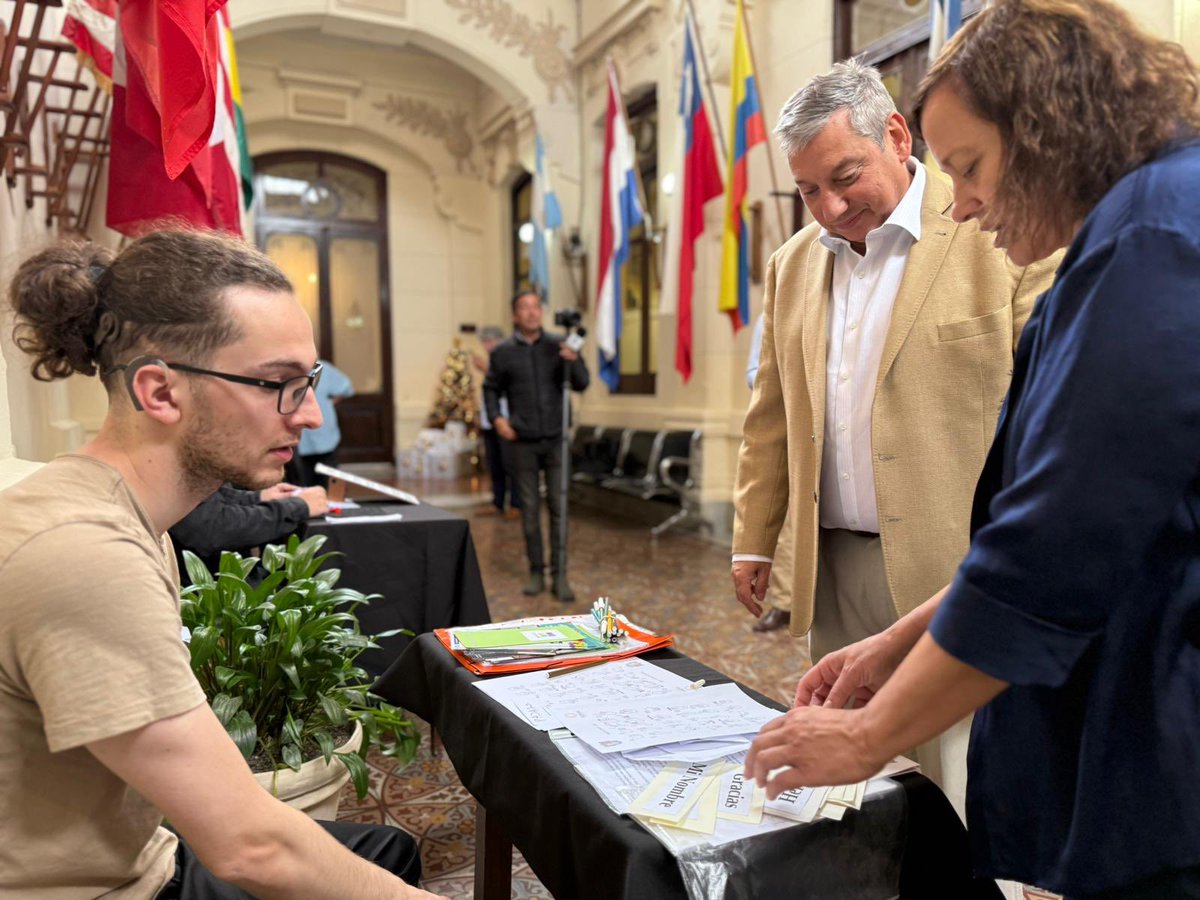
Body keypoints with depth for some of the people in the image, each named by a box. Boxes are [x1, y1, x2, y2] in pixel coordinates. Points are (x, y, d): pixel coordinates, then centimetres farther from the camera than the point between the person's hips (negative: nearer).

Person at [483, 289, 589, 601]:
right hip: (523, 443, 0)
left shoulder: (558, 346, 1)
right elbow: (491, 389, 12)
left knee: (558, 508, 1)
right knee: (530, 509, 7)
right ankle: (536, 572, 17)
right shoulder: (503, 353, 1)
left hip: (556, 440, 0)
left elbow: (581, 384, -3)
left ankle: (560, 574, 8)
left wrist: (574, 360, -22)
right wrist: (496, 417, -3)